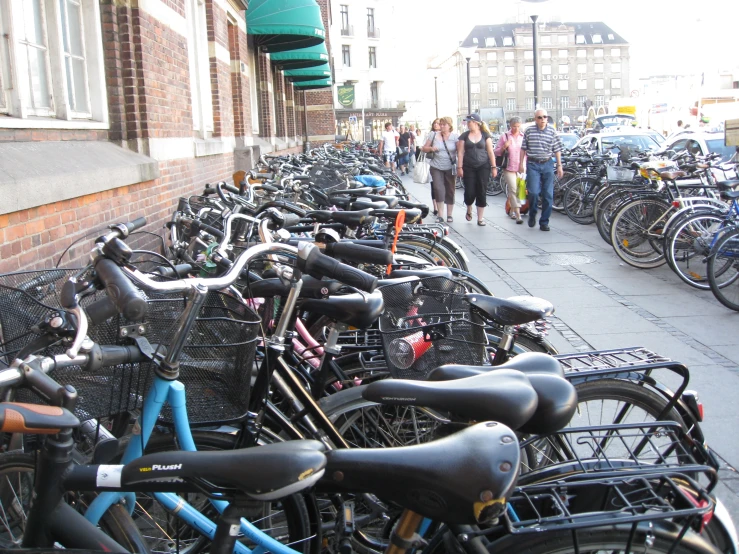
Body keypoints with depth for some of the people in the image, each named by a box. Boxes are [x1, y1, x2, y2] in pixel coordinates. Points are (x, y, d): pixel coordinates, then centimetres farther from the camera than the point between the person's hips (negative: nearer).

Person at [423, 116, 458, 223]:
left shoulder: (455, 137, -2)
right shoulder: (434, 135, 5)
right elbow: (424, 148, 11)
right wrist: (431, 148, -11)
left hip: (450, 168, -1)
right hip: (436, 167, 1)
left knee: (450, 191, 6)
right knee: (438, 189, -9)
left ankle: (449, 214, 17)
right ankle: (440, 215, -3)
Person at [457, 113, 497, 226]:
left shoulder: (485, 135, 4)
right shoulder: (464, 135, 6)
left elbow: (490, 151, 3)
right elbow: (460, 152, 4)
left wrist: (494, 167, -2)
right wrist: (459, 167, -4)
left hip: (483, 167, 0)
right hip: (468, 167, 0)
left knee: (481, 192, -1)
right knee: (469, 192, -5)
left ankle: (480, 218, 6)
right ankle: (469, 211, 26)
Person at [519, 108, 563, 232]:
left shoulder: (552, 131, 3)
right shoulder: (529, 131, 1)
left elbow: (557, 149, 6)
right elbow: (523, 148, 8)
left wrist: (559, 166, 3)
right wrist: (521, 163, 6)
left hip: (547, 164, 2)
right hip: (533, 165, -1)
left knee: (548, 195, 0)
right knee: (533, 192, -13)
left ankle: (544, 222, 10)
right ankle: (532, 215, 14)